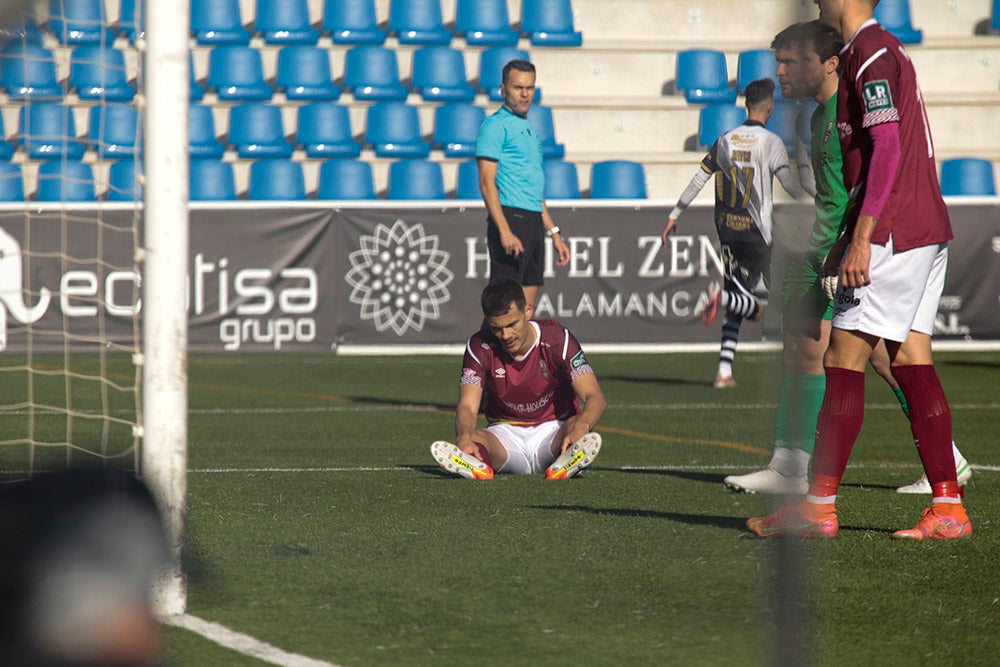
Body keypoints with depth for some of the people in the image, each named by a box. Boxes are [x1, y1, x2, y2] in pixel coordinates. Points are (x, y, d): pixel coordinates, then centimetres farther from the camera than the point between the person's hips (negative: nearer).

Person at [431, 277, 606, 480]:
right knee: (472, 439, -33)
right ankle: (475, 464, -63)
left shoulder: (557, 338, -14)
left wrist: (581, 426, -47)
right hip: (505, 433, 1)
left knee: (576, 426, -37)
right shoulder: (480, 347, -9)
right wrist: (465, 437, -44)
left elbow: (595, 398, -22)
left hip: (553, 431, -1)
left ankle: (566, 463, -65)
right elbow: (467, 406, -18)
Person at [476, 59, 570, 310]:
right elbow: (487, 181, -13)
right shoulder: (495, 125, -4)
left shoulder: (529, 130, 23)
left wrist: (554, 233, 24)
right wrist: (505, 231, -22)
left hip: (534, 223, 9)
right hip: (511, 218, -9)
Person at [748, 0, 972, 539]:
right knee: (911, 363, 6)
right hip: (926, 231, 10)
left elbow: (888, 149, -20)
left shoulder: (871, 54, -11)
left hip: (893, 233, -10)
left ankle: (819, 508, -5)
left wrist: (862, 237, -23)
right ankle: (948, 509, 1)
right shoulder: (882, 51, 19)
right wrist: (853, 234, 26)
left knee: (843, 361, -7)